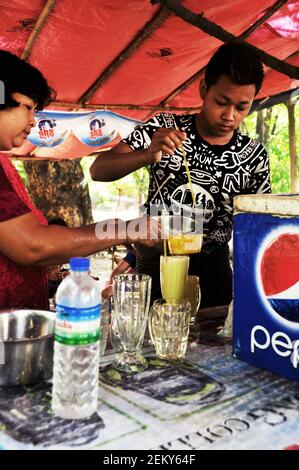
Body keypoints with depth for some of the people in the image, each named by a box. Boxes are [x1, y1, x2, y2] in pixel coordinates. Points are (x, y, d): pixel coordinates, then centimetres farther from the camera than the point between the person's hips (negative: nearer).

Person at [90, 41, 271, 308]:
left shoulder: (254, 157, -3)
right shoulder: (163, 128, -8)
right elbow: (98, 171, -13)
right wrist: (148, 155, -30)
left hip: (212, 269, 2)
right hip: (156, 264, -1)